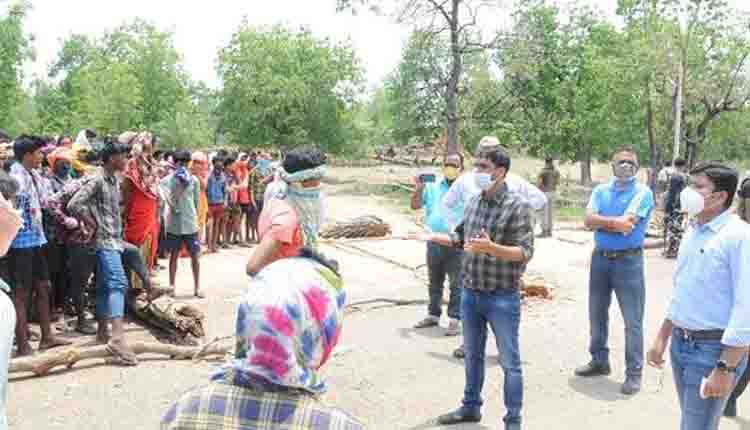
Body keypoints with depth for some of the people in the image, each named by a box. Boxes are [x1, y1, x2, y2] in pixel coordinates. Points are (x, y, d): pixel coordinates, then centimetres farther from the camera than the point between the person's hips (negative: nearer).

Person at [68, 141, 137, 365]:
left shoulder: (115, 180, 14)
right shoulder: (97, 180, -14)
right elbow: (74, 204, -20)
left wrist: (118, 233, 13)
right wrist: (94, 224, -13)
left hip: (114, 239, 9)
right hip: (105, 240, -9)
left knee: (105, 286, 14)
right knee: (118, 282, -21)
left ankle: (102, 331, 23)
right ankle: (117, 337, -29)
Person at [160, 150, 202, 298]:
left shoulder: (194, 180, 0)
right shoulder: (167, 180, -5)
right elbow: (172, 202, -15)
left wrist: (193, 215, 9)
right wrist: (181, 185, -18)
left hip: (190, 224, 1)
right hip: (174, 224, -1)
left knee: (195, 256, 3)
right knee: (174, 255, 10)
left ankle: (197, 287, 13)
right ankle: (171, 285, 21)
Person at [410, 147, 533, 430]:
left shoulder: (517, 205, -15)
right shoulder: (474, 202, 4)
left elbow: (525, 252, -20)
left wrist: (490, 248, -33)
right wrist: (433, 237, 6)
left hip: (502, 298, -6)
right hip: (470, 294, 7)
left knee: (509, 362, 6)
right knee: (472, 355, 21)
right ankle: (471, 407, 38)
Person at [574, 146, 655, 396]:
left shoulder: (642, 192, -7)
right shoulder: (601, 190, 7)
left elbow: (626, 225, -19)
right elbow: (588, 221, -7)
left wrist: (601, 222, -7)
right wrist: (615, 221, -17)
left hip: (628, 261, -5)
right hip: (600, 259, 5)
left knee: (632, 321, 1)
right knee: (597, 314, 16)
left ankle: (634, 372, 12)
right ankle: (599, 361, 33)